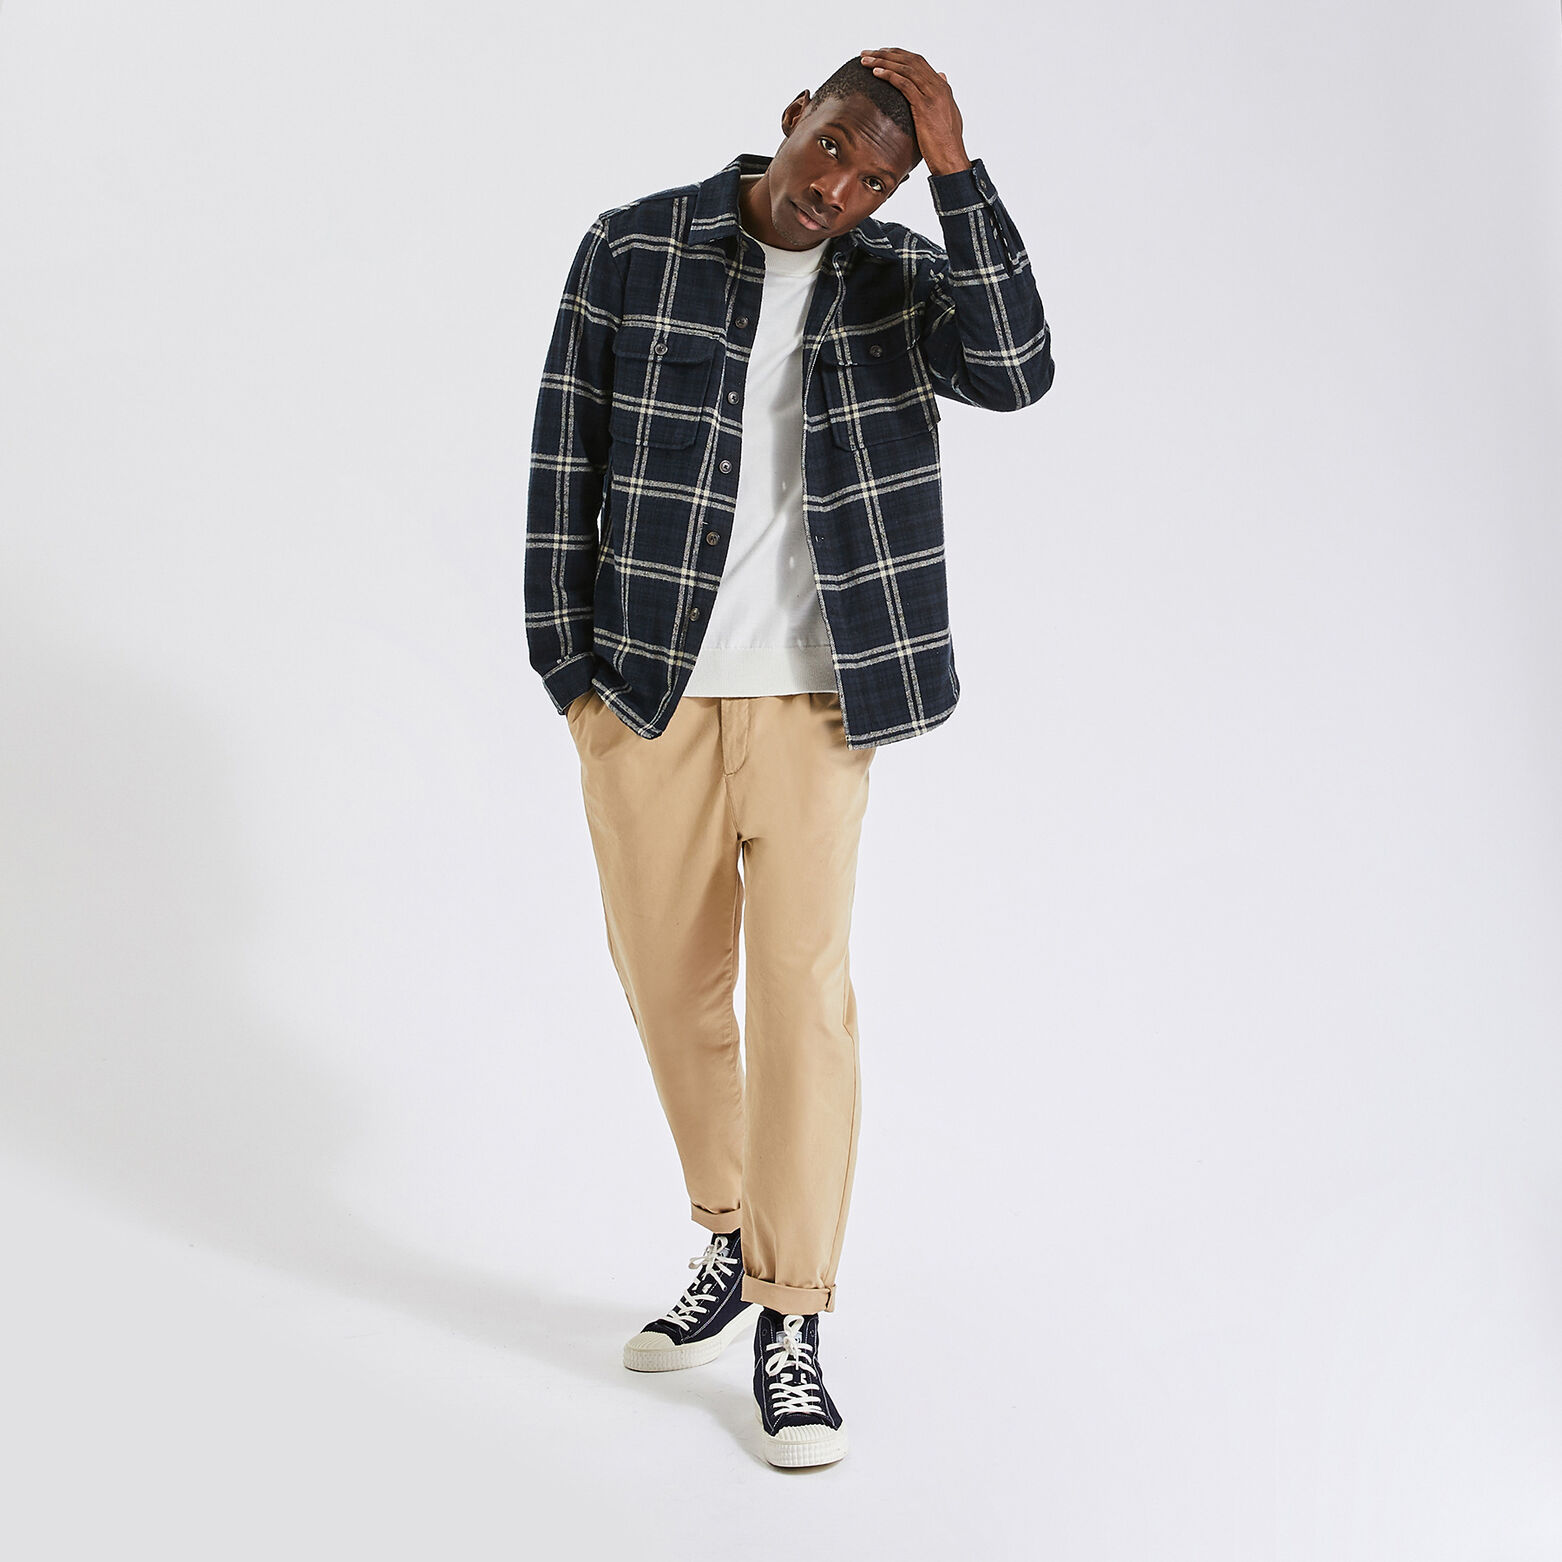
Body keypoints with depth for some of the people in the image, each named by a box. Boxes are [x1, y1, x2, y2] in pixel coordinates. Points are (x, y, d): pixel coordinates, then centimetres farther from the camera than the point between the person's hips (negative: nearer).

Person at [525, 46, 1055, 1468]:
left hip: (810, 698, -1)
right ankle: (733, 1249, 32)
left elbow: (1015, 370, -19)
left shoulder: (899, 285, 1)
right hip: (645, 689, 1)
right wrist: (567, 664, -1)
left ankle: (793, 1327, 7)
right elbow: (564, 460, 2)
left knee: (803, 988, -4)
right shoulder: (632, 249, 0)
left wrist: (958, 171, -20)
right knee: (669, 977, 11)